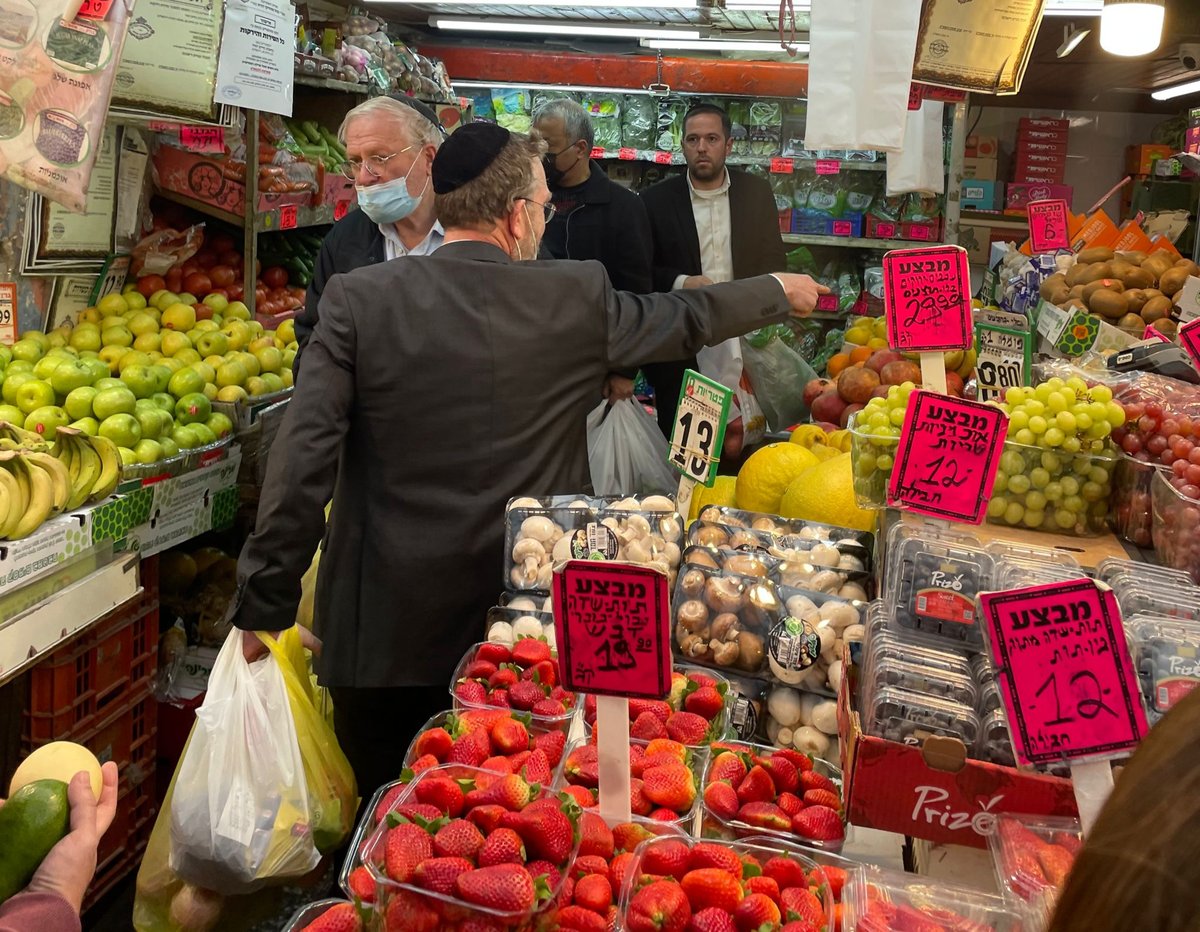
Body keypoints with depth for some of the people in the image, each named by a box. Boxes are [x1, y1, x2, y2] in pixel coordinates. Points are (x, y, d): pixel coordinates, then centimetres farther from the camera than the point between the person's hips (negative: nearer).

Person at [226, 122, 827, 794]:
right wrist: (781, 292, 31)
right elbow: (689, 319, 11)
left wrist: (265, 605, -5)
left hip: (383, 628, 0)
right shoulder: (575, 299, -6)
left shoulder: (357, 300, -9)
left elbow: (303, 460, -13)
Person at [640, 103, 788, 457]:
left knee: (741, 441, 2)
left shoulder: (757, 193, 6)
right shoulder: (656, 199, 1)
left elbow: (774, 261, 11)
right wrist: (680, 283, -14)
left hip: (744, 340, 1)